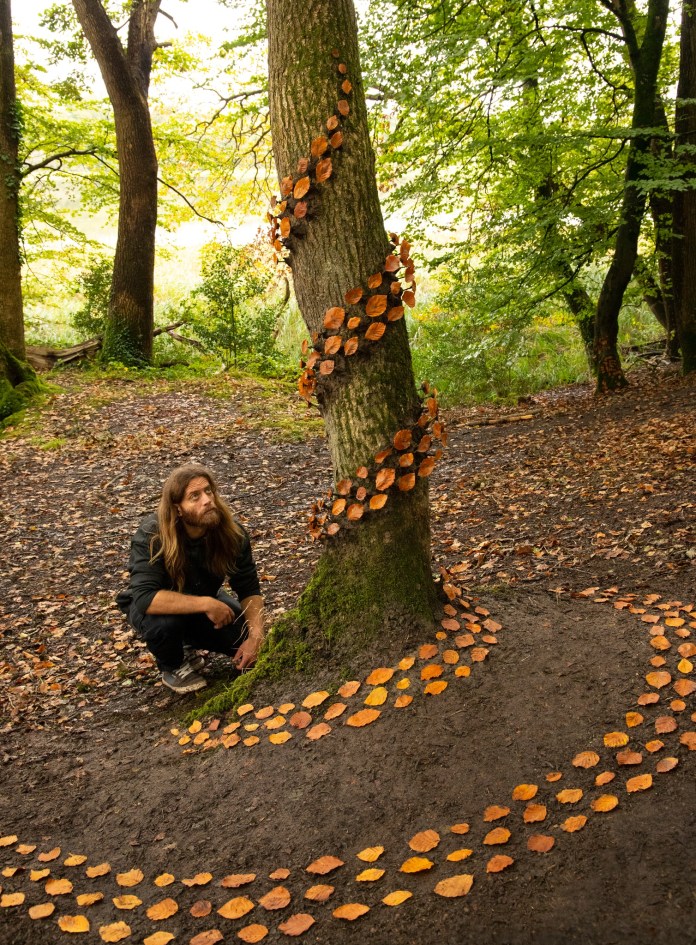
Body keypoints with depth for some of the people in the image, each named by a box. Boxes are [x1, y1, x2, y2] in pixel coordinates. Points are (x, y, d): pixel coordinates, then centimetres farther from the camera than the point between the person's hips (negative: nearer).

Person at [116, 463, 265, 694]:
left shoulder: (231, 531, -21)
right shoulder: (150, 537, -33)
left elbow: (249, 589, -14)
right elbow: (145, 597, -43)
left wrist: (255, 636, -30)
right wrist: (207, 604, -45)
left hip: (204, 600, 4)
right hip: (150, 607, -4)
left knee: (246, 636, -17)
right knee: (164, 620, -37)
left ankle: (188, 644, 13)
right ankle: (172, 667, -2)